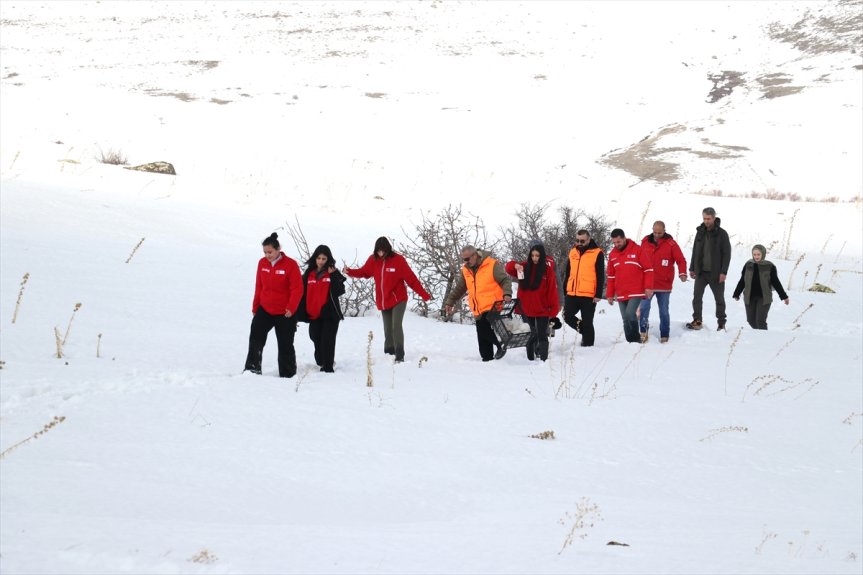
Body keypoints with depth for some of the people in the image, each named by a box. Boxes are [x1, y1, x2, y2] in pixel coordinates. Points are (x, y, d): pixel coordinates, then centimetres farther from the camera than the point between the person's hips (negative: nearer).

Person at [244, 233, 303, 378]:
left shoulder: (290, 265, -14)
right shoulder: (262, 263, 1)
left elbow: (297, 289, -14)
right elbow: (259, 286, 10)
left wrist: (291, 308, -22)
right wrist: (255, 306, 11)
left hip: (284, 313, -4)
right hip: (264, 309, 4)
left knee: (285, 344, 4)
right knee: (255, 337, -11)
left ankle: (288, 374, 14)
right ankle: (252, 368, -8)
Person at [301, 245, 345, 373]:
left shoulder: (333, 273, 1)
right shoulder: (309, 274, 9)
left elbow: (340, 291, -11)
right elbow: (303, 294, 12)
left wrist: (333, 276, -18)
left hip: (330, 314, -4)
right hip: (314, 314, 4)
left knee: (327, 341, -7)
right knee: (316, 339, 8)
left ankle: (327, 367, -3)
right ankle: (321, 361, 28)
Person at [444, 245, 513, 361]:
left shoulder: (492, 265, -7)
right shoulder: (465, 270, 12)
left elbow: (505, 280, -8)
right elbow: (459, 289, 23)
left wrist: (507, 293, -25)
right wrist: (449, 302, 20)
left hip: (492, 308, -6)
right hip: (478, 311, 7)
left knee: (486, 331, -19)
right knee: (482, 339, 5)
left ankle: (501, 346, 4)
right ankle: (487, 359, 11)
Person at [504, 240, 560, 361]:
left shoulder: (548, 269, -7)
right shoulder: (525, 267, 2)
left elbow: (552, 291, -9)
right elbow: (509, 268, 3)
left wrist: (553, 309, -13)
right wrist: (515, 265, -21)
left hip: (542, 309, -4)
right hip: (527, 309, 4)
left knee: (542, 336, -4)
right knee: (530, 336, 14)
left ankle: (544, 360, -5)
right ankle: (530, 359, 22)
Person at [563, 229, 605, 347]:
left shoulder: (597, 253, -4)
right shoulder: (573, 252, 13)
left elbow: (600, 276, -6)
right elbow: (567, 273, 20)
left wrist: (598, 294, -12)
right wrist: (565, 291, 18)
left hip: (589, 295, -5)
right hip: (572, 294, 5)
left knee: (587, 322, -1)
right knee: (567, 316, 1)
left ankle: (587, 345, 8)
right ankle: (585, 331, 22)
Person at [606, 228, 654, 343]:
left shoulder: (637, 250, -5)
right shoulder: (612, 254, 10)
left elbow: (648, 269, -4)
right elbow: (611, 276, 17)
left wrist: (648, 287, -12)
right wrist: (610, 294, 14)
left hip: (636, 292, -5)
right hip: (621, 294, 5)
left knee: (630, 313, -21)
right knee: (626, 320, 5)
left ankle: (636, 339, -7)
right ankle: (630, 342, 12)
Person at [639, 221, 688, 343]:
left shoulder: (671, 244, -3)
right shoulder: (645, 242, 4)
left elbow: (681, 260, -6)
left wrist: (682, 273, -22)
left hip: (664, 285, -1)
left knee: (664, 312, 7)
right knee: (643, 308, -11)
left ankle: (664, 336, 15)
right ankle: (643, 332, 0)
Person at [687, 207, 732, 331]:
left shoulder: (722, 234, -6)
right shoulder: (700, 232, 8)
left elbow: (727, 254, -8)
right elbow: (695, 251, 15)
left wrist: (723, 272, -15)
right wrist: (692, 268, 12)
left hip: (715, 273, -4)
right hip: (701, 272, 4)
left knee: (719, 298, 7)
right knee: (696, 296, -7)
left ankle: (721, 323, 16)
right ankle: (697, 321, -3)